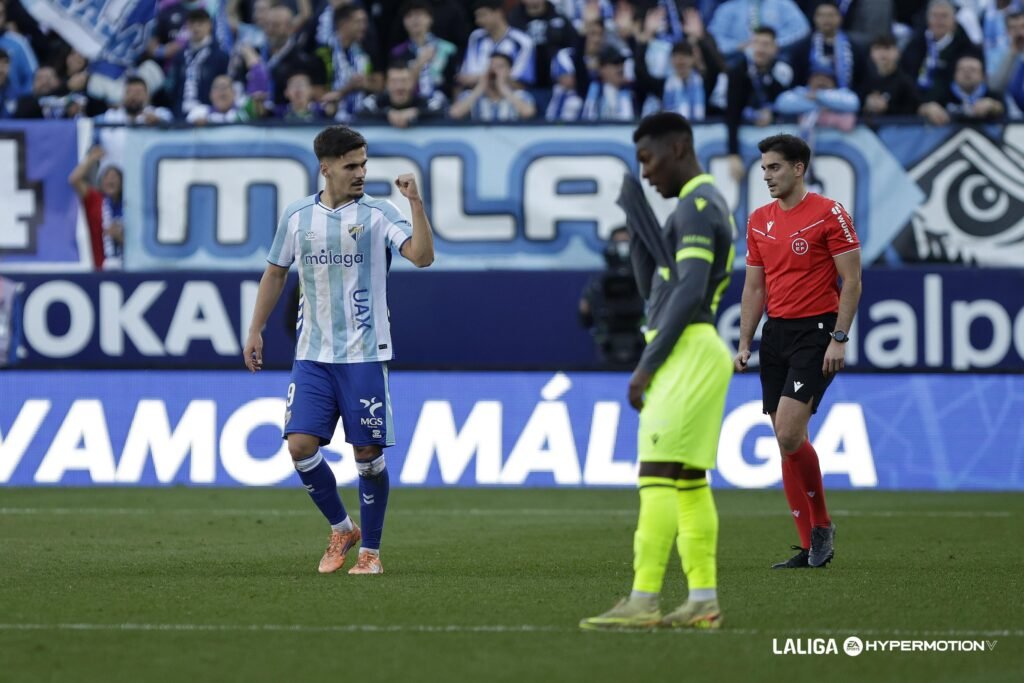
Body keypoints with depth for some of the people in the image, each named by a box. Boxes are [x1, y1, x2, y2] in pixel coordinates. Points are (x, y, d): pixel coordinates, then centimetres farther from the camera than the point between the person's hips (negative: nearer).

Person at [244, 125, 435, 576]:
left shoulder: (377, 214, -4)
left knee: (368, 452, -1)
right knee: (300, 445, -8)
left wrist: (415, 203, -27)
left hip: (365, 355, -3)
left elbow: (422, 256, -18)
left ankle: (370, 550, 13)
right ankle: (341, 529, 13)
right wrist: (255, 330, 17)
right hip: (312, 354, 3)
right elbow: (275, 273, 19)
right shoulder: (297, 216, 7)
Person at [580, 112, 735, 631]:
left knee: (658, 476, -13)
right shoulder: (708, 205, 21)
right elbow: (651, 289, 22)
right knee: (689, 481, 8)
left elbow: (688, 292, -20)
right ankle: (703, 602, 6)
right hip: (698, 354, 10)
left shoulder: (697, 205, -10)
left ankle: (642, 601, -18)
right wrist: (636, 222, 13)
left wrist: (647, 365, -19)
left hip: (687, 350, -10)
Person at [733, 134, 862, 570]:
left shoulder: (829, 214, -8)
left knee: (789, 434, -19)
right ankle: (811, 548, 8)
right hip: (776, 333, 7)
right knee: (787, 442, 3)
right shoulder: (759, 221, 12)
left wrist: (839, 338, -15)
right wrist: (744, 345, 11)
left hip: (816, 333, -7)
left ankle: (821, 525, -2)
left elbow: (852, 280, -9)